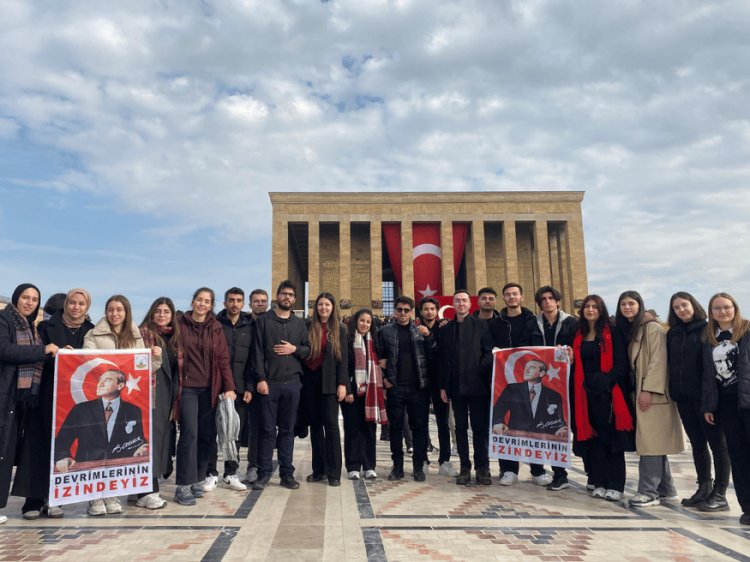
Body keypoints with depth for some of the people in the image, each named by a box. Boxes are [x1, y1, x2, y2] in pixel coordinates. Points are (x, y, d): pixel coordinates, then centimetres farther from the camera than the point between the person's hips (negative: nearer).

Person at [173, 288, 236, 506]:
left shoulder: (216, 329, 8)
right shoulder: (181, 324, 2)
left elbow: (223, 359, 5)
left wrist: (229, 387, -3)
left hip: (210, 388, 3)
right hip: (187, 387, -3)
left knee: (208, 435, 4)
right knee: (189, 434, -9)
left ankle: (198, 479, 19)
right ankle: (183, 487, -2)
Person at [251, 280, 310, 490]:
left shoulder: (300, 324, 13)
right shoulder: (263, 320, 3)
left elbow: (308, 350, 13)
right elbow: (257, 351, -4)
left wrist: (295, 349, -7)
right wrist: (260, 379, -12)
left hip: (292, 384, 3)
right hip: (269, 383, -3)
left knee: (287, 430, 8)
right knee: (267, 429, 1)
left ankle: (287, 473, 16)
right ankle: (264, 473, 11)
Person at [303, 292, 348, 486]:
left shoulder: (339, 329, 4)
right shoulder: (307, 326, 6)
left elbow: (343, 358, 1)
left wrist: (342, 383, -7)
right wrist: (300, 378, -4)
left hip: (329, 381, -2)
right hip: (310, 380, 2)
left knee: (330, 424, -4)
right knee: (315, 424, 7)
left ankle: (334, 472, 2)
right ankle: (318, 469, 16)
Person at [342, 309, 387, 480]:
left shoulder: (373, 341, 12)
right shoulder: (348, 340, -3)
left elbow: (377, 364, 13)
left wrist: (380, 389, 6)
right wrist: (347, 390, -13)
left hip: (370, 390, 4)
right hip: (353, 389, -4)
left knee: (369, 427, 6)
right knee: (353, 428, 2)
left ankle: (369, 466, 14)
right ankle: (353, 467, 10)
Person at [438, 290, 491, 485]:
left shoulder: (482, 326, 3)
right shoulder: (445, 330, 10)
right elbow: (441, 360, 8)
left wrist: (489, 381, -7)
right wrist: (443, 386, 2)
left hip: (478, 384, -2)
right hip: (456, 386, 3)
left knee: (480, 427, 2)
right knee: (461, 427, 8)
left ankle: (482, 467, 11)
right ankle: (465, 467, 15)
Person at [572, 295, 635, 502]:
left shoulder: (612, 334, -1)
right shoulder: (578, 336, 12)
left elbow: (621, 364, -7)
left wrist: (606, 380, -20)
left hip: (608, 393, -4)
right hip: (586, 393, 4)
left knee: (611, 438, 0)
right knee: (593, 437, 7)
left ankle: (615, 486, 6)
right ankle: (599, 483, 15)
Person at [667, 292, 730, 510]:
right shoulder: (673, 334, 11)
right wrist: (673, 389, 7)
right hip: (683, 396, 6)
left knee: (716, 442, 3)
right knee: (697, 443, 12)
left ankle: (720, 494, 8)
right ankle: (704, 488, 22)